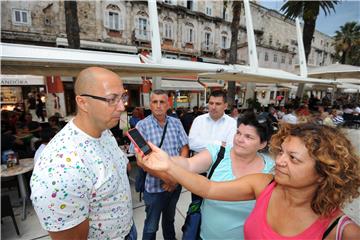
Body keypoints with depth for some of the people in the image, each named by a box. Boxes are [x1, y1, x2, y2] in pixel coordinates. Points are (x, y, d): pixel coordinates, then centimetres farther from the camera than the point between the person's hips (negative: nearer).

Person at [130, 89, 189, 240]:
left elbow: (184, 149, -2)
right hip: (154, 185, -4)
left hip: (176, 183, 4)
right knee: (151, 226, 16)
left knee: (170, 218, 28)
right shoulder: (142, 126, -14)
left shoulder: (176, 123, -2)